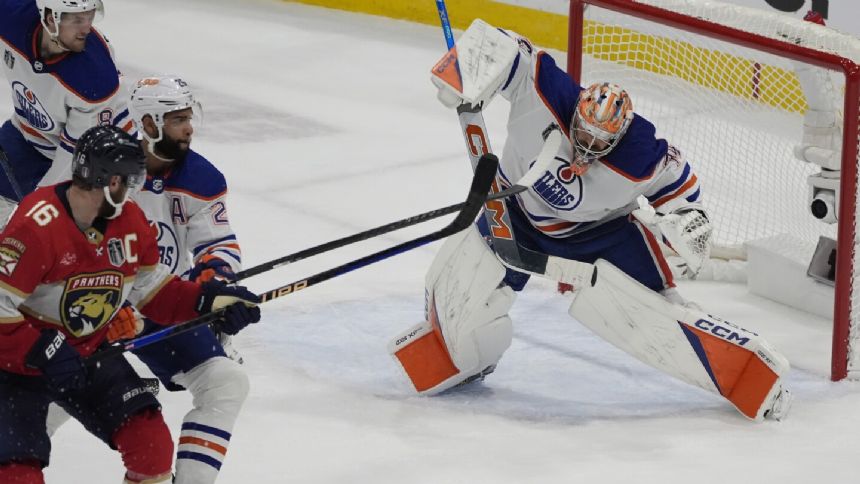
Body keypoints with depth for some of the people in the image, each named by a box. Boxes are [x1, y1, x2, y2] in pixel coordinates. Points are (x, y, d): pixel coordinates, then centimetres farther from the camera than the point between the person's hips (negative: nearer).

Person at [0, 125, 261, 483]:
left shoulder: (130, 221, -4)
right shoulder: (38, 225, -29)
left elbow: (152, 291, 7)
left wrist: (207, 299, -7)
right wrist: (44, 352, -33)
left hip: (89, 354, 7)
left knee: (150, 439, -5)